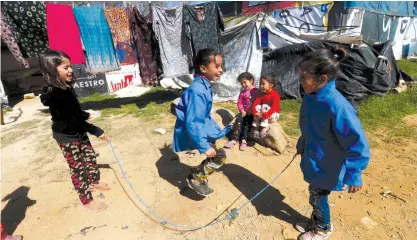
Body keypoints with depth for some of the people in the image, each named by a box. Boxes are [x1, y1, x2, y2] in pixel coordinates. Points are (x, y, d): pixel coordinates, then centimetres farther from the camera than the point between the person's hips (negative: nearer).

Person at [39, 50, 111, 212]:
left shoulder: (66, 87, -1)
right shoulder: (53, 94, -28)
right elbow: (72, 120, -28)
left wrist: (85, 115, 32)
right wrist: (96, 131, -24)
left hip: (78, 132, 8)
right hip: (67, 137, -8)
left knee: (90, 157, 21)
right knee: (77, 168, 4)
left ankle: (94, 182, 44)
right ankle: (87, 201, 19)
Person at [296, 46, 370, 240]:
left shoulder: (337, 106, -33)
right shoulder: (310, 96, -8)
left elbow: (358, 144, -25)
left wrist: (353, 175, -19)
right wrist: (302, 145, 20)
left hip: (326, 167, -6)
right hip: (312, 161, 6)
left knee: (318, 197, 16)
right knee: (315, 195, 25)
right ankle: (317, 218, 53)